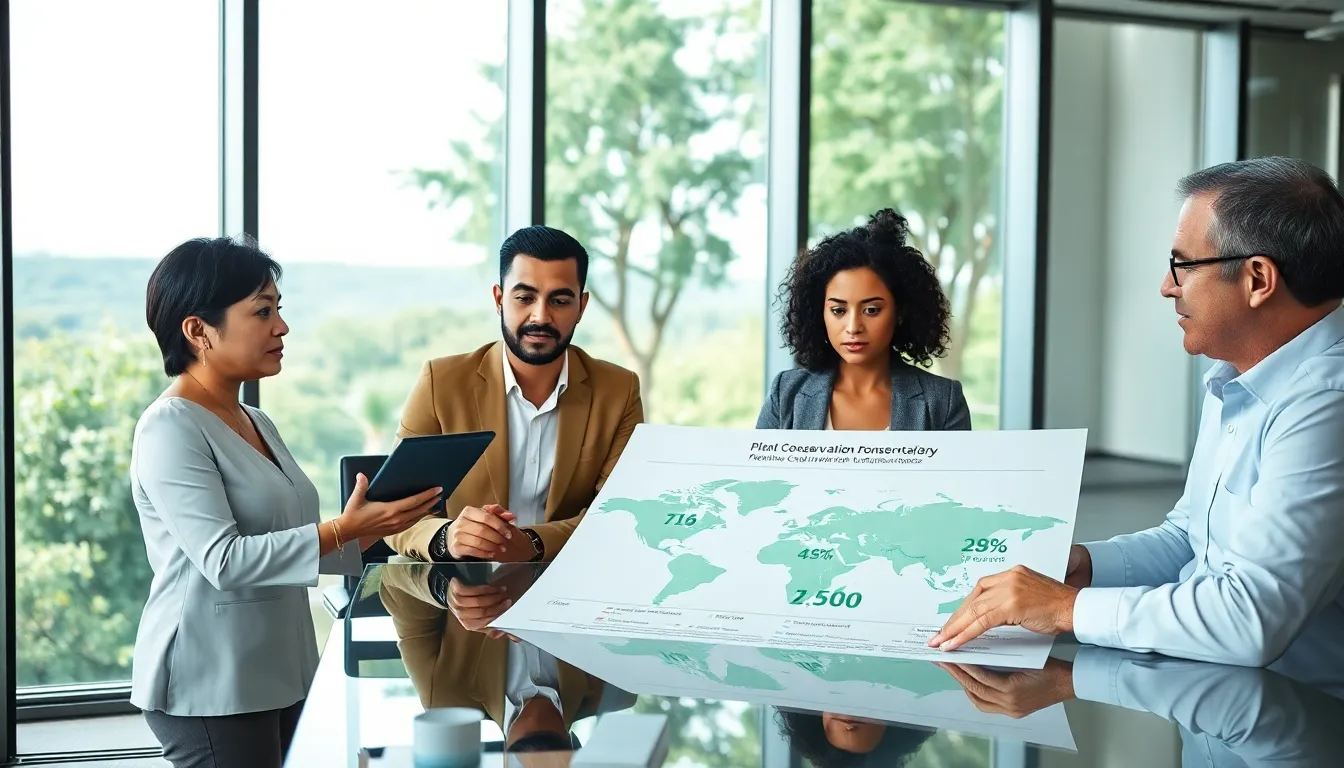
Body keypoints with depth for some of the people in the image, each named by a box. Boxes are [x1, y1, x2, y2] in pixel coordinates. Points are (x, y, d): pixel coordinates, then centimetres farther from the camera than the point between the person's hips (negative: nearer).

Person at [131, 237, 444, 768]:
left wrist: (367, 530, 2)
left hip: (279, 676, 8)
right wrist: (345, 528, -26)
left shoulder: (257, 425, 14)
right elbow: (224, 560, -21)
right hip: (210, 689, -8)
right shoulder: (170, 429, -13)